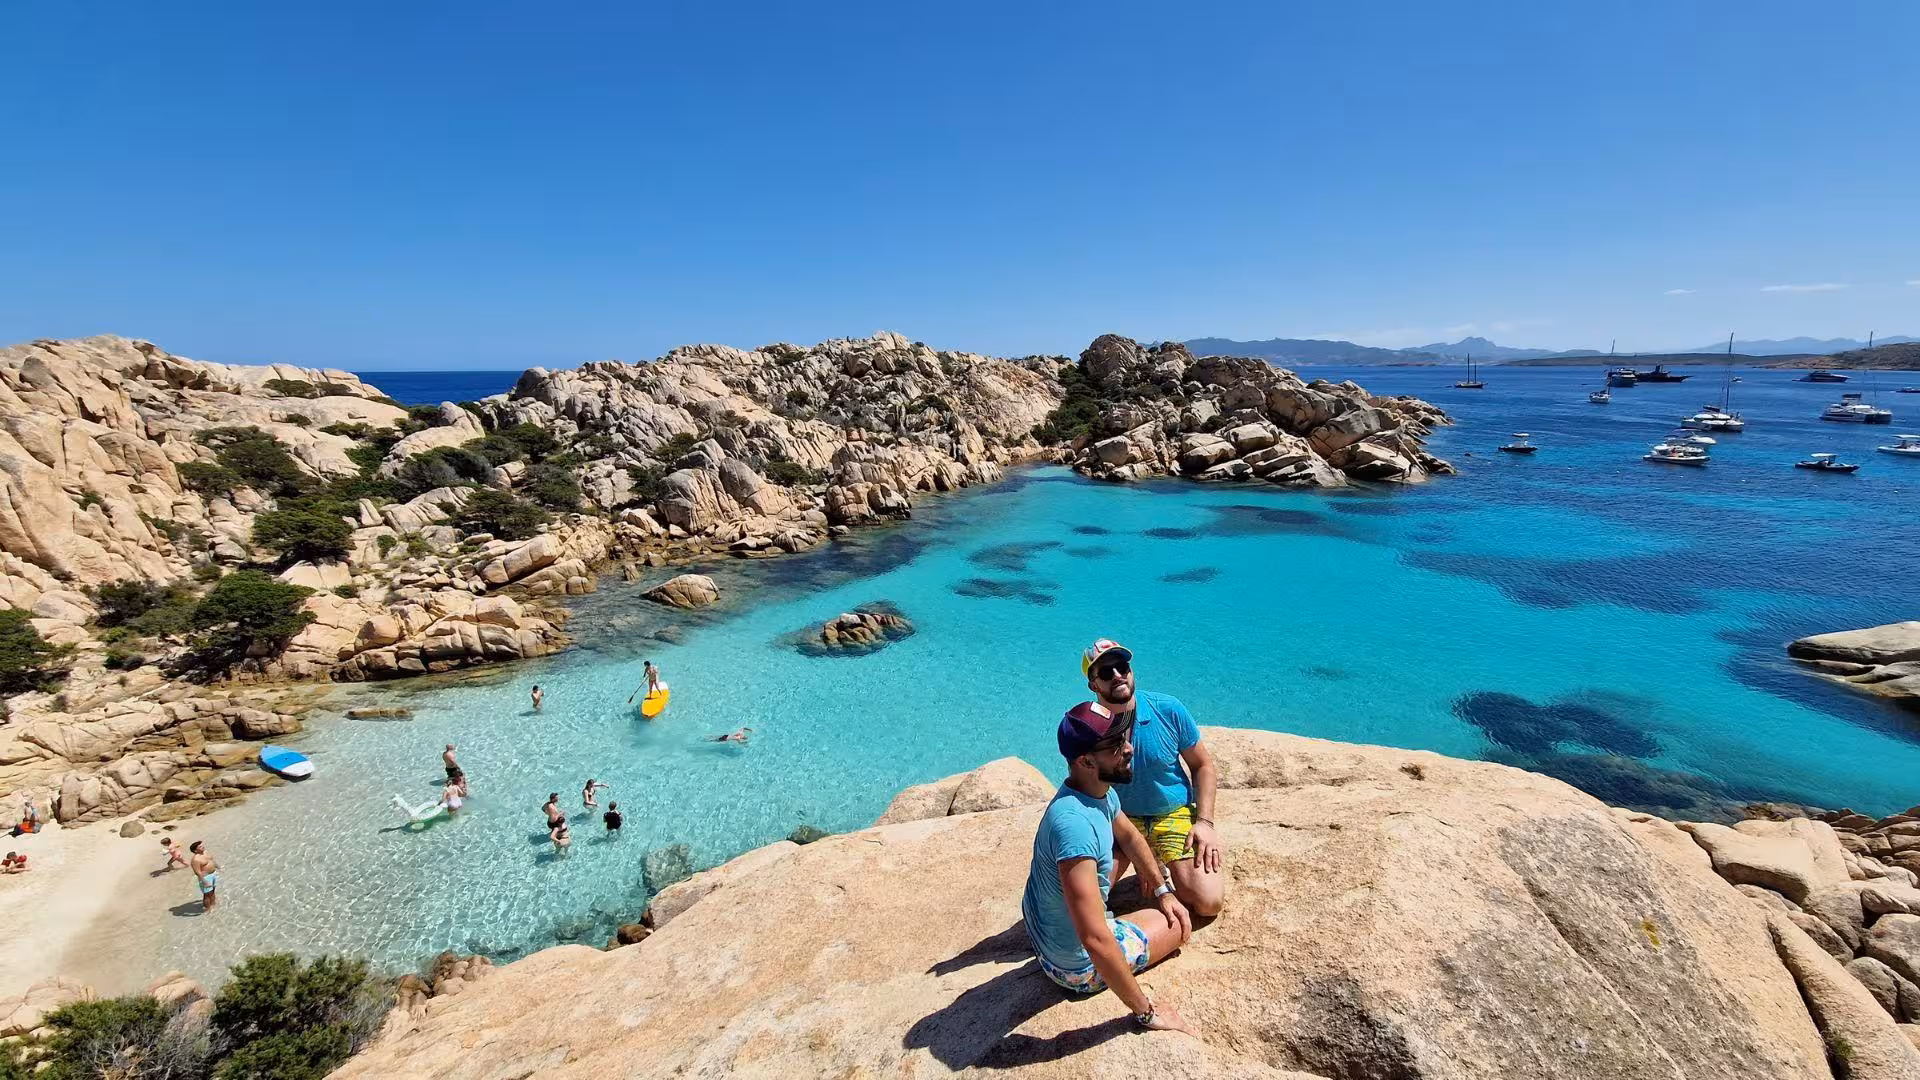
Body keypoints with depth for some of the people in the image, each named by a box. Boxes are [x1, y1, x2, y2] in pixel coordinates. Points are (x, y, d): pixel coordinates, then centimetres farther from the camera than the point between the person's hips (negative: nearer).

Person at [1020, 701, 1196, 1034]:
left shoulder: (1101, 791, -9)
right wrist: (1145, 1011, -28)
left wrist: (1163, 891, 10)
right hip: (1078, 966, -8)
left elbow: (1129, 836, 15)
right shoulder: (1075, 823, -39)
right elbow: (1095, 942, -38)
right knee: (1179, 925, 7)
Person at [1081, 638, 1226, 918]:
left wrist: (1205, 821, -11)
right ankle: (1135, 856, 13)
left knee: (1208, 902, -18)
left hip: (1174, 812, 0)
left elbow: (1203, 765, -1)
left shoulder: (1168, 709, -13)